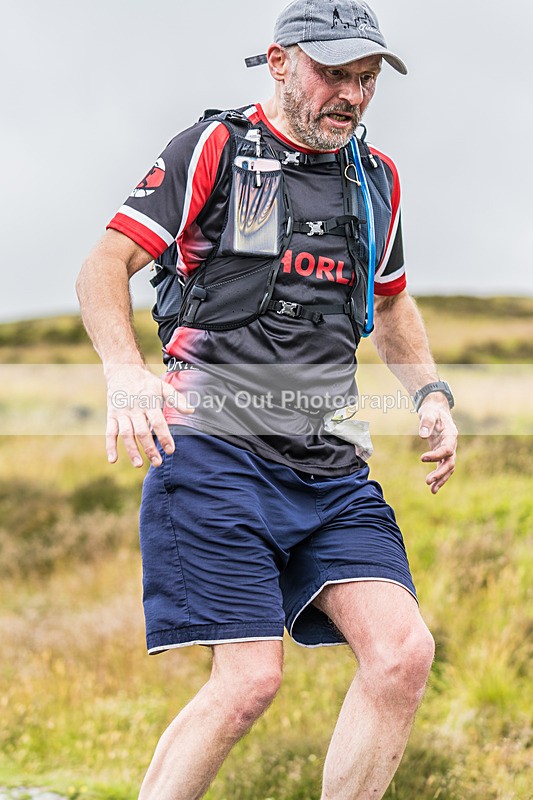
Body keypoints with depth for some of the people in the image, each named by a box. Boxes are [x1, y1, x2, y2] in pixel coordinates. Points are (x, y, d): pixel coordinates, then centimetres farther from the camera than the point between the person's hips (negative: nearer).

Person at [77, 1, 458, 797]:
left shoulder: (377, 178, 17)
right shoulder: (214, 149, 1)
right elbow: (105, 266, -3)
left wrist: (432, 394, 15)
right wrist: (127, 374, -22)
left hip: (331, 464, 6)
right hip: (218, 448, -5)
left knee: (403, 653, -11)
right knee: (251, 679, -15)